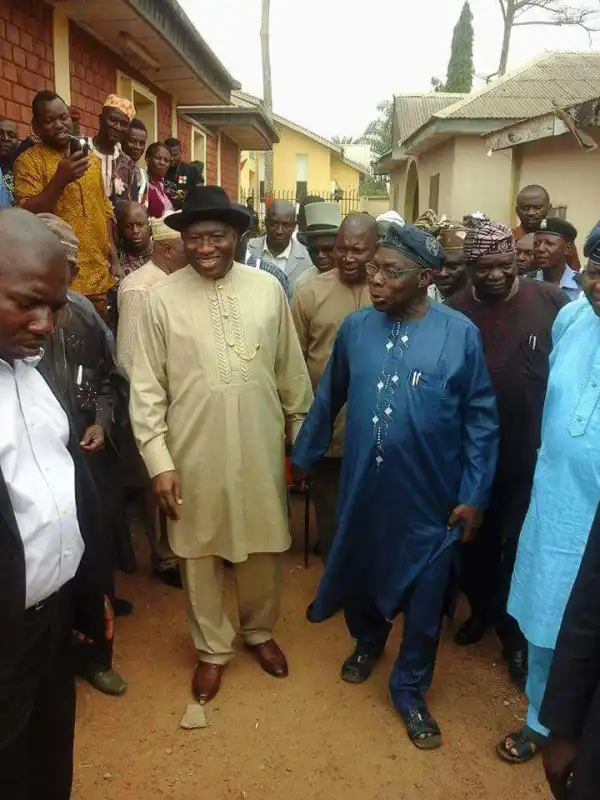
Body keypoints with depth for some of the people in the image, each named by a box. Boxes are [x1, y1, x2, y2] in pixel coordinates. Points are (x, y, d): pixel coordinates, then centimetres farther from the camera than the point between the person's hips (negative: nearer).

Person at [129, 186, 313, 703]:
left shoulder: (268, 288, -2)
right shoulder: (163, 298, -7)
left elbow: (291, 369, 5)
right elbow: (148, 387, -5)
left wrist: (301, 432, 9)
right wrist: (158, 460, -8)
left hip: (260, 447, 2)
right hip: (194, 452, -1)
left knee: (265, 546, 16)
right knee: (200, 552, 14)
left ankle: (260, 630, 44)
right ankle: (212, 647, 37)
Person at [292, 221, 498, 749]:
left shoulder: (461, 334, -12)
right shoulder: (355, 327, -4)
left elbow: (481, 419, -6)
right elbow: (328, 398, 7)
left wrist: (473, 494, -7)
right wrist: (304, 455, 13)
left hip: (431, 498, -2)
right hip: (363, 488, 3)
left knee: (424, 598, 13)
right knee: (358, 572, 22)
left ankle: (410, 689, 37)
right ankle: (367, 642, 53)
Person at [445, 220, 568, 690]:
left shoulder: (551, 302, -8)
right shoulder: (453, 313, -6)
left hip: (533, 449, -1)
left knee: (522, 543, 13)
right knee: (477, 536, 18)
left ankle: (516, 630, 34)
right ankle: (482, 608, 43)